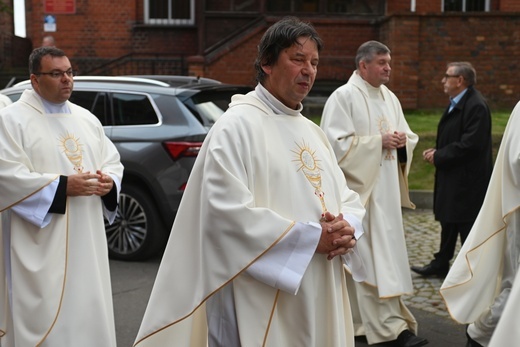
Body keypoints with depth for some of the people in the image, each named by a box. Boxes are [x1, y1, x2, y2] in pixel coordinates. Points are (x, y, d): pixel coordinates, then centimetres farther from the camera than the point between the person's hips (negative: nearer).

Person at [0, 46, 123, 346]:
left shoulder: (87, 119, 13)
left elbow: (113, 161, 16)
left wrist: (108, 181, -8)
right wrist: (63, 186, -20)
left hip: (86, 240, 6)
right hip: (40, 245, -6)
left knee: (88, 313, 11)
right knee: (43, 317, -3)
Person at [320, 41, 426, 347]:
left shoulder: (390, 98, 15)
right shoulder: (343, 97, -8)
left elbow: (408, 137, 19)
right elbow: (337, 143, -16)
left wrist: (402, 140, -5)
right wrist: (379, 141, -17)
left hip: (387, 191, 8)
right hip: (360, 190, -8)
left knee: (386, 252, 9)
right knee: (373, 256, -7)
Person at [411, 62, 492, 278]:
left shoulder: (476, 106, -20)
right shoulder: (456, 104, 11)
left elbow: (470, 144, -26)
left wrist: (439, 156, -18)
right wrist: (437, 151, 1)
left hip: (467, 180, -10)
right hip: (452, 177, 10)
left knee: (467, 226, 1)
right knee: (448, 221, 18)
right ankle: (441, 264, 31)